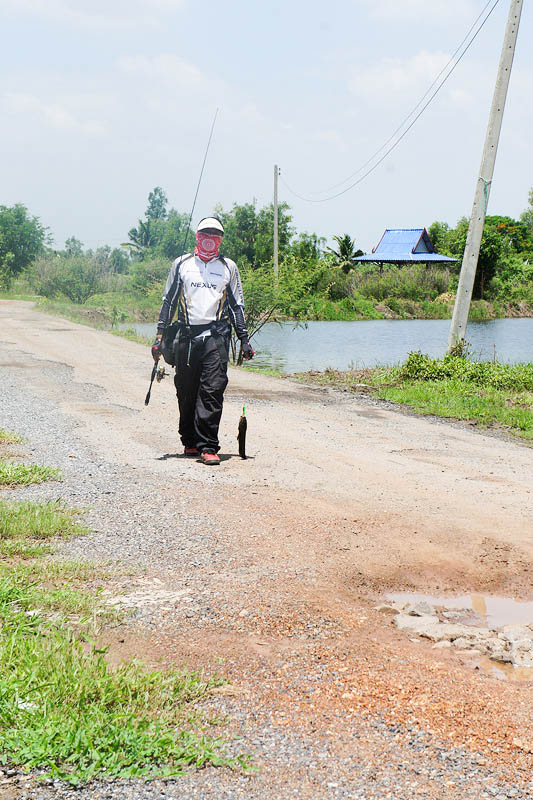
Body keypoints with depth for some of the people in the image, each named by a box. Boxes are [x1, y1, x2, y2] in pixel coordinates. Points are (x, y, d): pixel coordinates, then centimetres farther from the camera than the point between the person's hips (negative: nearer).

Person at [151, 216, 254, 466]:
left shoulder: (229, 267, 12)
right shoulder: (181, 264, 12)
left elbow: (236, 305, 17)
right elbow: (168, 301, 14)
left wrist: (244, 339, 10)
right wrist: (160, 335, 6)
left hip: (216, 336, -1)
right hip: (186, 336, 1)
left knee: (213, 390, -12)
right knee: (186, 392, 5)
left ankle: (208, 446, -14)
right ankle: (190, 442, 20)